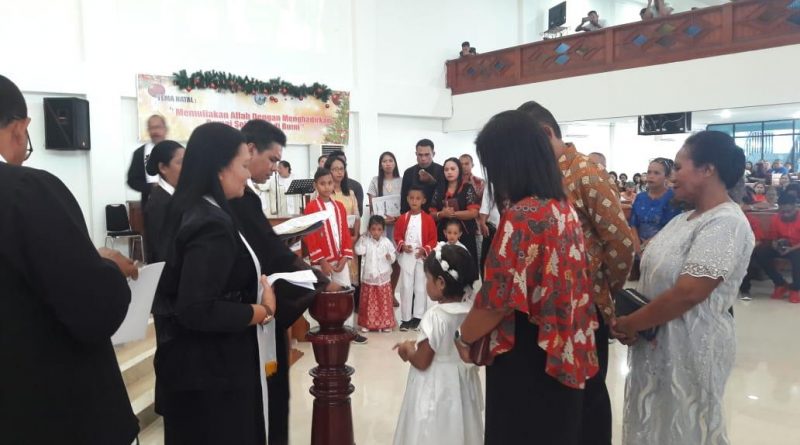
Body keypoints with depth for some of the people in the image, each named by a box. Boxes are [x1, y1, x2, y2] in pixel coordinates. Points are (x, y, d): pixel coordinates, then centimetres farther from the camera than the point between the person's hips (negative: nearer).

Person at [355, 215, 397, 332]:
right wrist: (362, 239, -13)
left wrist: (390, 256, -18)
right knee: (368, 302, 8)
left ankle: (386, 323, 17)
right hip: (368, 277, 0)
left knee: (385, 302, 7)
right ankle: (367, 323, 19)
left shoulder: (386, 242, -3)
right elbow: (359, 251, -17)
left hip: (383, 277, 0)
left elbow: (393, 257, 3)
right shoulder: (365, 240, -4)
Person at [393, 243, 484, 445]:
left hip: (435, 387, -6)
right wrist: (417, 344, 9)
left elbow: (421, 362, -20)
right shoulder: (471, 311, -6)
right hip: (462, 383, 6)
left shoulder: (435, 316, -26)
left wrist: (408, 348, -1)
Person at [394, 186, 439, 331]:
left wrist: (424, 250, -16)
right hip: (406, 257, 1)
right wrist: (402, 246, -13)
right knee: (406, 287, 5)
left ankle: (418, 317, 16)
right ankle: (406, 318, 13)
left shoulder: (428, 219, -2)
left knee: (420, 288, 6)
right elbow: (397, 236, 5)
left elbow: (433, 239, -2)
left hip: (422, 257, -1)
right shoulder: (402, 218, 2)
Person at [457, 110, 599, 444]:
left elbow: (497, 300, -22)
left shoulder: (520, 216, -23)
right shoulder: (564, 208, 3)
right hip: (563, 356, 8)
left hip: (526, 360, -8)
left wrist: (465, 338, -5)